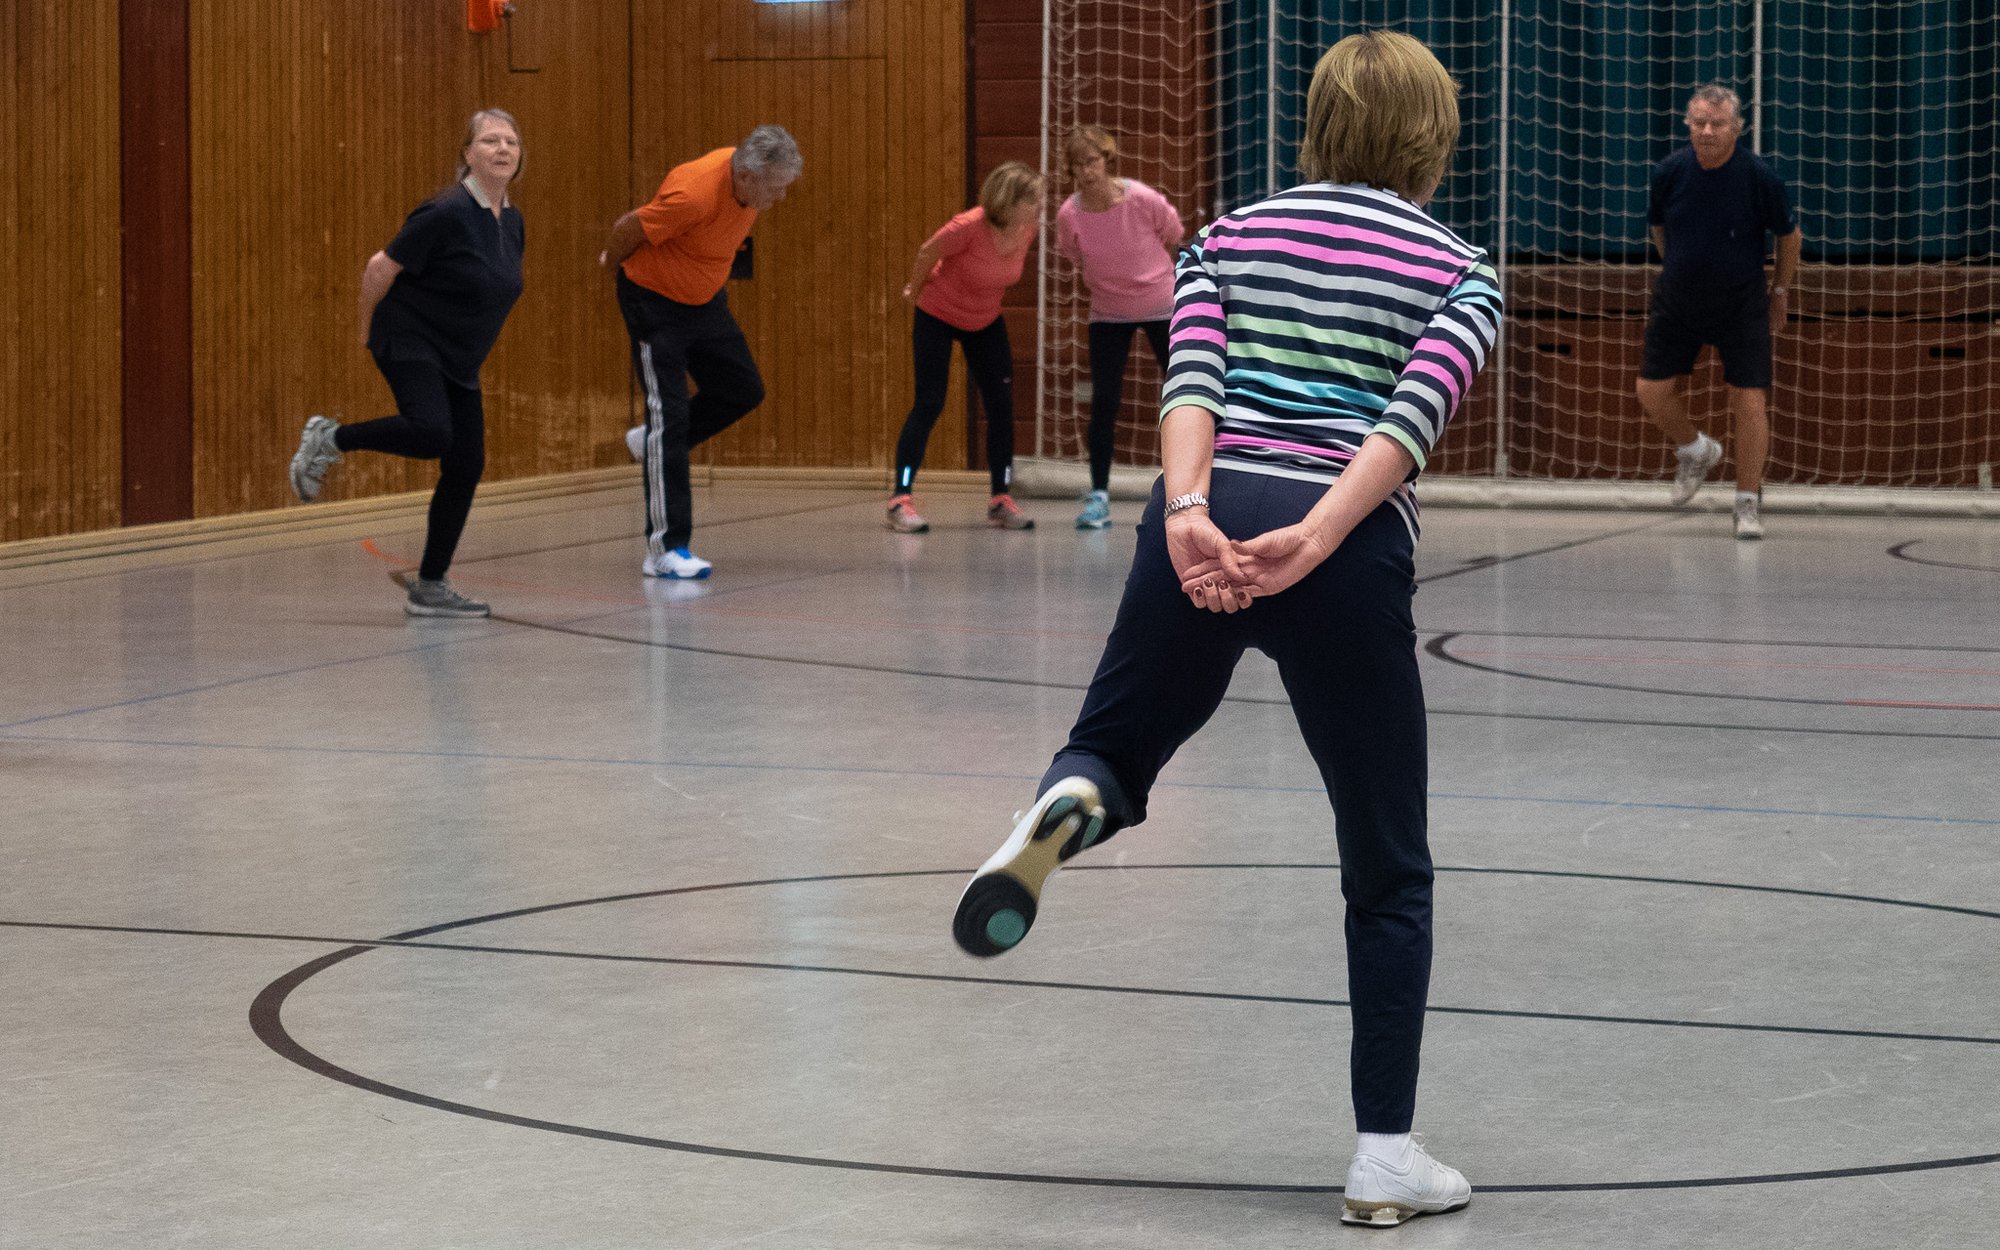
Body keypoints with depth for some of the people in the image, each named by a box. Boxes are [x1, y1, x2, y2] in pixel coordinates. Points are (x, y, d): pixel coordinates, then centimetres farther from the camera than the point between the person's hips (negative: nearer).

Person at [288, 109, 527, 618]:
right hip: (408, 342, -8)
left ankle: (429, 589, 10)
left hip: (458, 361, 8)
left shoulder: (512, 222, 6)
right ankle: (329, 440, -7)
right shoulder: (445, 214, -18)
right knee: (431, 431, -32)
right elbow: (381, 268, -11)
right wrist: (369, 328, 2)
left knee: (466, 468, 2)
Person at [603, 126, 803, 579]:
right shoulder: (696, 193, -36)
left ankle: (653, 442, 32)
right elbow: (627, 229, -22)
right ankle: (665, 549, -11)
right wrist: (614, 262, 1)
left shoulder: (750, 175, -10)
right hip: (654, 301, -8)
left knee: (743, 390, 11)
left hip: (704, 300, 8)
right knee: (669, 413, -12)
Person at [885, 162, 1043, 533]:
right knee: (929, 404, -9)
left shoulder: (1029, 228, -16)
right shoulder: (969, 227, -33)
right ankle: (901, 500, -6)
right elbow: (927, 254, -16)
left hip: (986, 322, 6)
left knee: (1001, 404, 0)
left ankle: (1001, 500, 9)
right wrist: (916, 292, 0)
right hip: (938, 318, -6)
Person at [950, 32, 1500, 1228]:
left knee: (1113, 751, 23)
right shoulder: (1462, 273, 12)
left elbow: (1192, 378, 0)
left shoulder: (1231, 237, 20)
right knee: (1390, 871, 11)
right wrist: (1316, 536, -18)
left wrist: (1189, 511, -14)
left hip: (1209, 523, 2)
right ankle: (1386, 1155, 8)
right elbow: (1414, 412, -8)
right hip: (1352, 554, -2)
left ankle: (1071, 803, -15)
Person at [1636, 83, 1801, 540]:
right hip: (1677, 304, 3)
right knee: (1653, 392, 3)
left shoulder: (1759, 176, -16)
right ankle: (1695, 450, 34)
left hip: (1742, 306, -3)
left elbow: (1789, 235, 0)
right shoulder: (1669, 172, -10)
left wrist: (1780, 289, 8)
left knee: (1750, 401, -8)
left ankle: (1748, 503, 6)